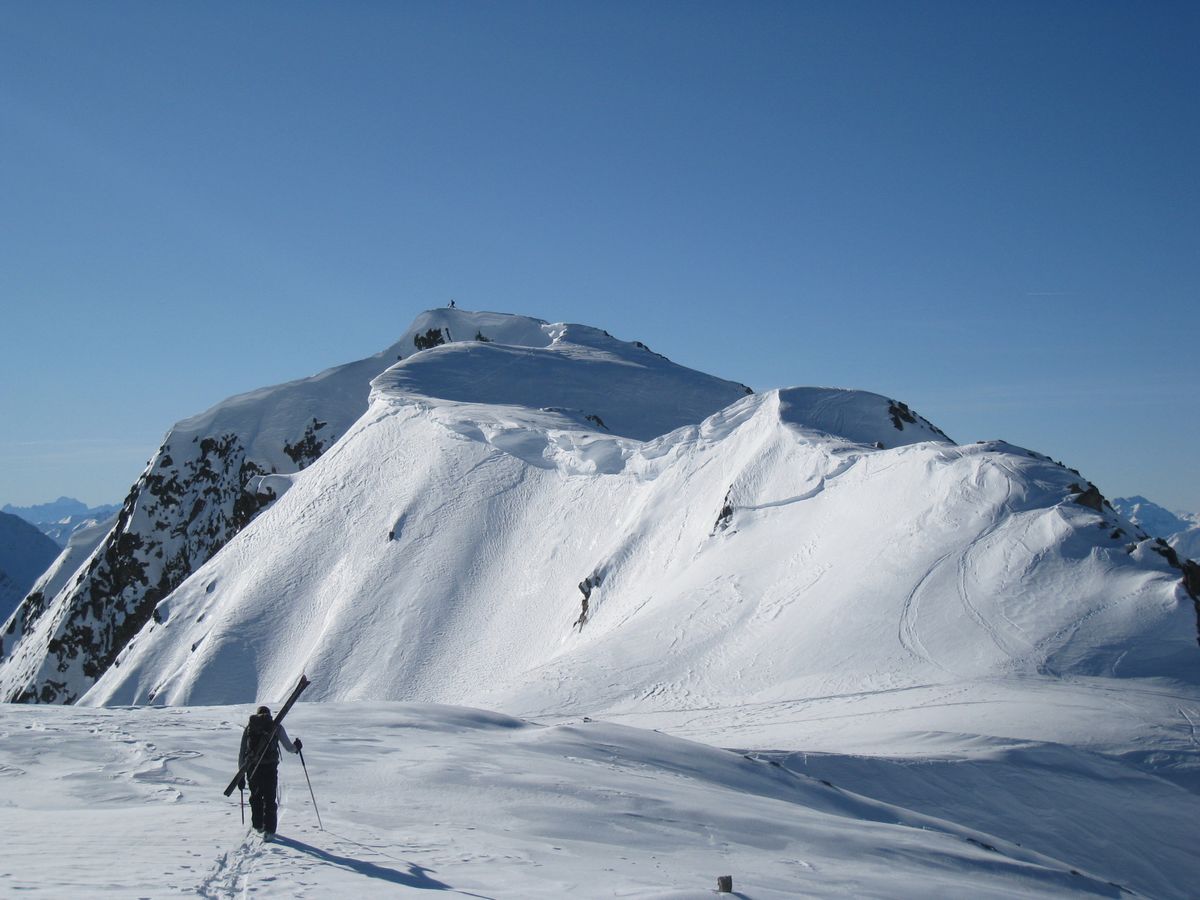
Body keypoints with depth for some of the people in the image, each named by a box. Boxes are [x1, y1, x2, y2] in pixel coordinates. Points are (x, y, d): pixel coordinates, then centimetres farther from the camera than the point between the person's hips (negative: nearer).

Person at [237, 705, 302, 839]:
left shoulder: (249, 727, 13)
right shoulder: (276, 726, 8)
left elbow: (242, 754, 11)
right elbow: (289, 748, 10)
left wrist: (241, 775, 15)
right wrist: (296, 747, 33)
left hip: (252, 767, 2)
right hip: (270, 766, -2)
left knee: (255, 797, 21)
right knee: (270, 799, 4)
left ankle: (258, 825, 29)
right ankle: (269, 830, -2)